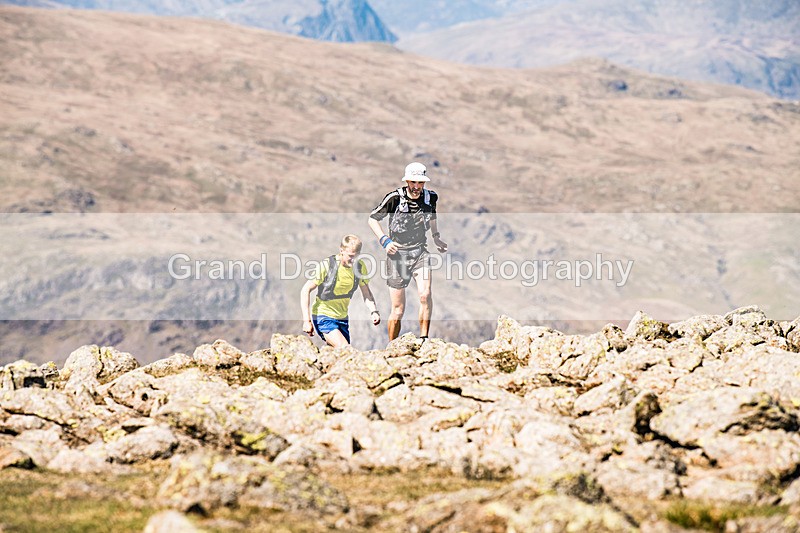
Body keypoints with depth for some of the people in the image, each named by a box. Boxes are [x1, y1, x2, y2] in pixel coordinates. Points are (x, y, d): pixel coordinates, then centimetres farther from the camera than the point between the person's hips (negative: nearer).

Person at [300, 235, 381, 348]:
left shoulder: (360, 266, -4)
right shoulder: (326, 266, -19)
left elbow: (366, 293, 8)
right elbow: (305, 290, -14)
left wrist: (374, 311, -12)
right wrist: (307, 320, -19)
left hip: (342, 318, 6)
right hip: (323, 316, -6)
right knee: (344, 348, -25)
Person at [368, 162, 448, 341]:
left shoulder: (430, 197, 0)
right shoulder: (394, 198, -12)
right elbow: (372, 219, -1)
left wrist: (436, 237, 14)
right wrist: (384, 240, -12)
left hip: (420, 251, 2)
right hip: (397, 253, -2)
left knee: (425, 294, -23)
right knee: (398, 309, 0)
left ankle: (423, 339, -14)